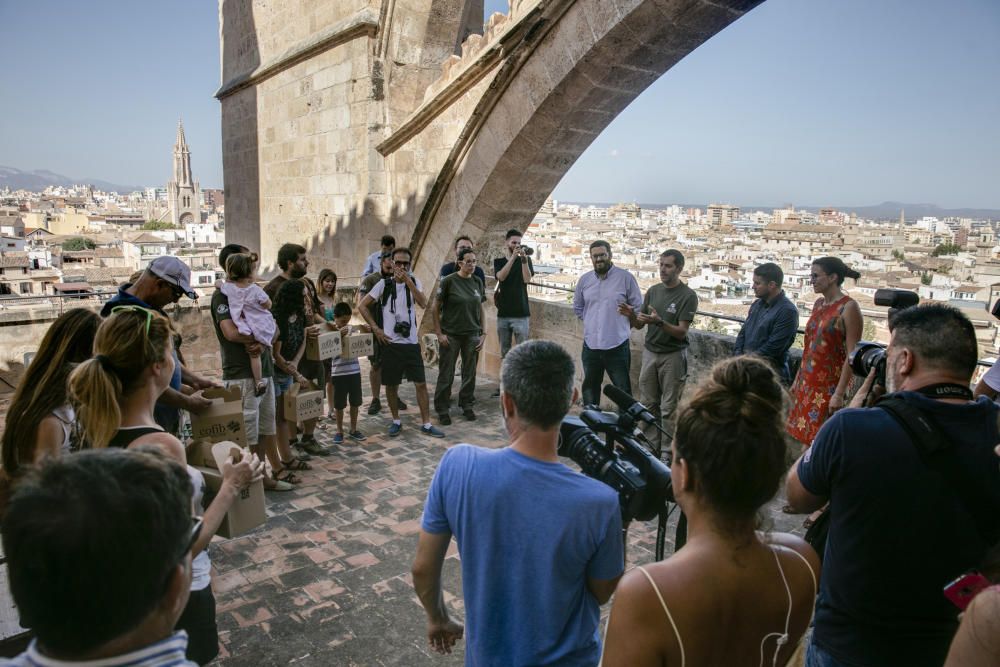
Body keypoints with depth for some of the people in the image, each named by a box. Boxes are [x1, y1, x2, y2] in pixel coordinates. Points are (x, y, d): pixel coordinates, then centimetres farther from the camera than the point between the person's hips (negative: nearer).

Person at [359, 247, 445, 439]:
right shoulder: (384, 284, -2)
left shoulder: (414, 282, 3)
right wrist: (376, 328, -5)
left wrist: (408, 281, -20)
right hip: (390, 343, -1)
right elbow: (363, 305, 1)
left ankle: (426, 424, 8)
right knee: (391, 385, 8)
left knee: (421, 383, 0)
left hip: (411, 342, 1)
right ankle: (396, 421, 25)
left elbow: (424, 304, -14)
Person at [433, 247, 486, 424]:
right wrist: (439, 333, -9)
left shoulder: (478, 282, 6)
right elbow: (436, 308, -5)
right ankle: (442, 410, 15)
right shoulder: (448, 281, -8)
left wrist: (483, 334, 7)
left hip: (472, 335, 4)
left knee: (470, 373, 10)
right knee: (446, 374, 3)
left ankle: (467, 406, 27)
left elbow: (481, 310, 12)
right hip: (451, 335, -4)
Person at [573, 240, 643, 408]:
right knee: (590, 386, 19)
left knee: (623, 388, 4)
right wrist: (592, 321, 10)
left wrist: (619, 323, -1)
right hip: (590, 344, 4)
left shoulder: (625, 277, -7)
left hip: (618, 345, -4)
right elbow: (577, 307, 18)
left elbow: (638, 307, -2)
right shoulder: (584, 280, 5)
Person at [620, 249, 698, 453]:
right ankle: (651, 447, 19)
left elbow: (681, 332, -16)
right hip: (650, 352, 5)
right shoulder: (653, 291, 6)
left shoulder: (688, 296, -11)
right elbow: (639, 325, 8)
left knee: (669, 408, -1)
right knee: (648, 404, 9)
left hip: (673, 355, -5)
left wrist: (659, 322, -31)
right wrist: (631, 315, -14)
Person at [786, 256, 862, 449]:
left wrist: (839, 394, -20)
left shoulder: (848, 307, -13)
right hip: (808, 382, 7)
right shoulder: (818, 303, 9)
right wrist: (798, 379, 16)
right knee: (805, 438, 11)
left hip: (829, 384, -7)